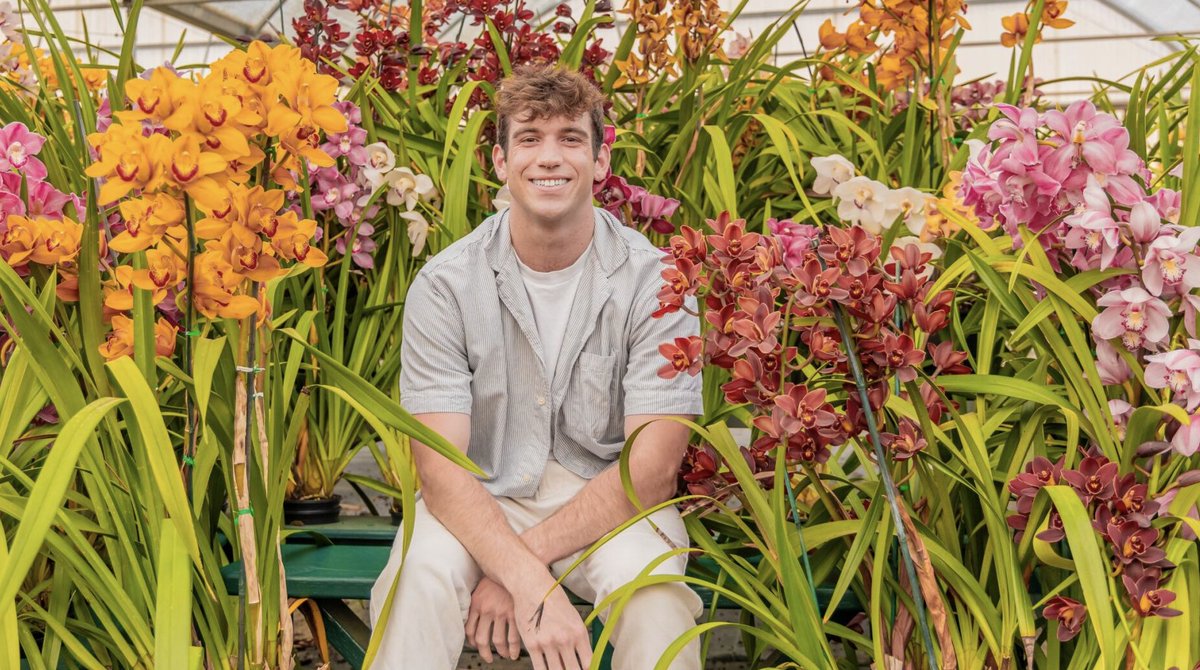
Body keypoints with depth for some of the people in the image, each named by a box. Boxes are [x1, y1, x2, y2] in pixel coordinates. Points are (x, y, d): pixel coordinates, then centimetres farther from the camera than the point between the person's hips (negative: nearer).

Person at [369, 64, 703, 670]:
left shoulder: (653, 281, -9)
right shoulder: (444, 286, -9)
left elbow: (653, 465, -13)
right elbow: (439, 467, -16)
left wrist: (526, 555, -22)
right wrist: (532, 584, -31)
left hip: (609, 503, 0)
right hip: (481, 501, 0)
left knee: (654, 587, -31)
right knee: (420, 575, -31)